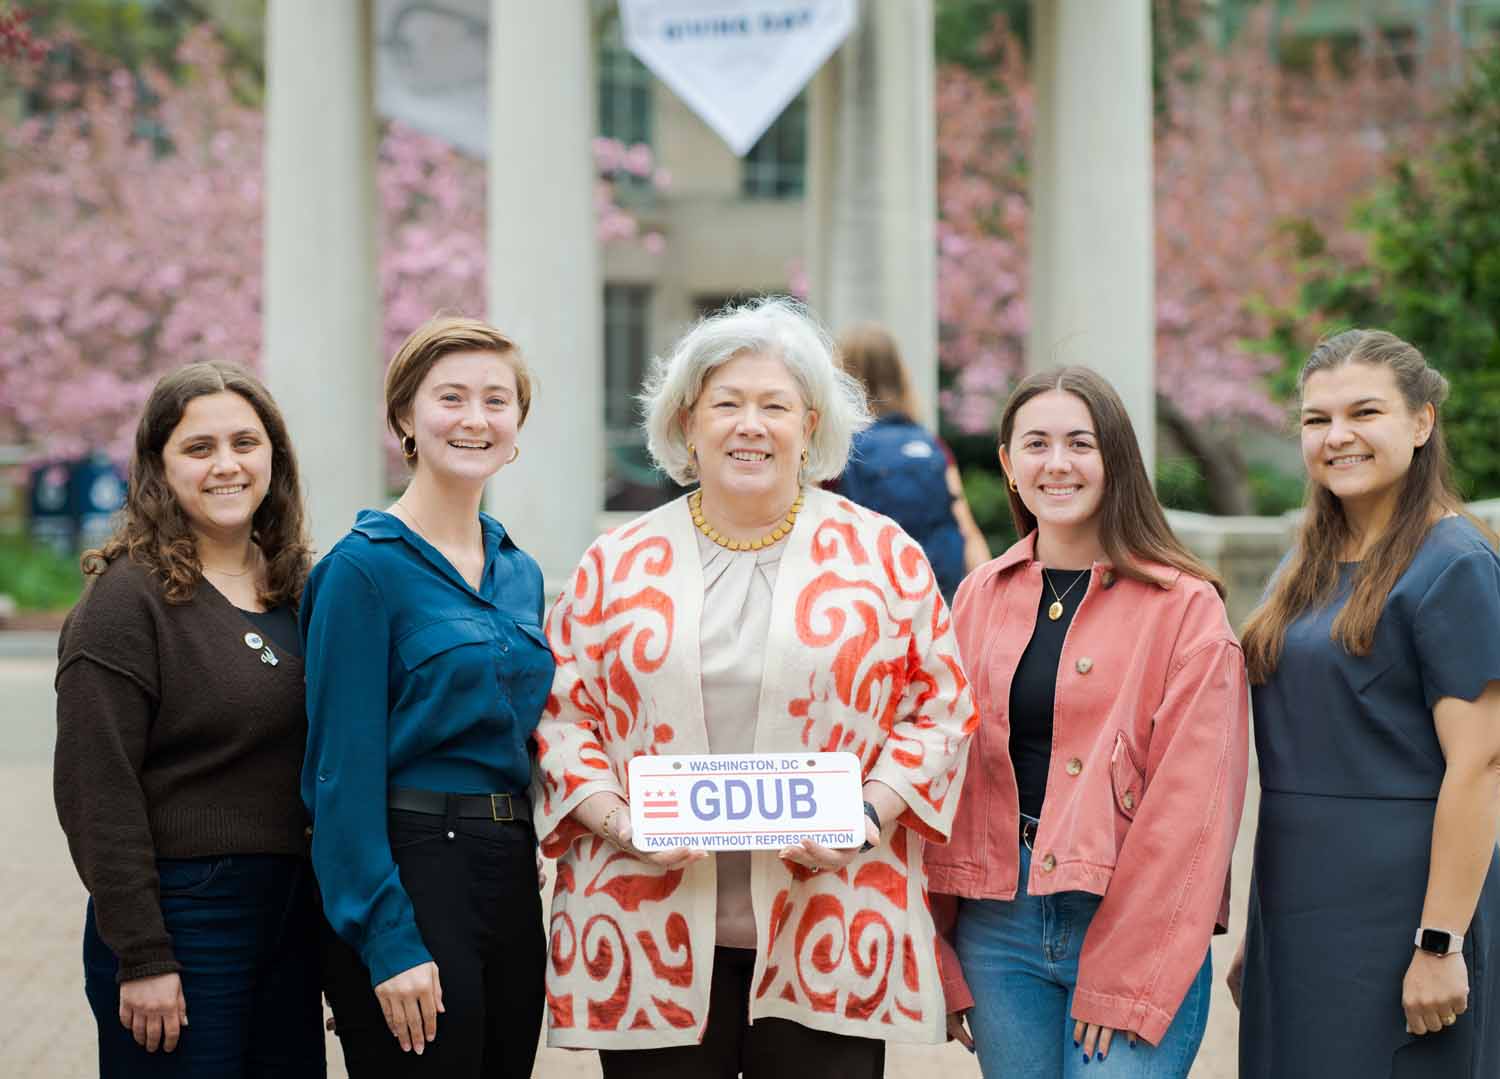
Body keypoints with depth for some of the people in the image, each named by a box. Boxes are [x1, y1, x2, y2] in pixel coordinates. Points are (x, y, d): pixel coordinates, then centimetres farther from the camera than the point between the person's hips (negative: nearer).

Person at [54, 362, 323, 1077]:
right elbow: (96, 792, -14)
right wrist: (142, 957, -17)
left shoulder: (297, 588, 11)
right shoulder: (126, 600, -10)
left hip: (292, 914, 7)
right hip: (181, 919, -6)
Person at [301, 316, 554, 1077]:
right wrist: (388, 940, -19)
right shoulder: (367, 565, -9)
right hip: (409, 874, -7)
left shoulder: (519, 573, 13)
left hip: (510, 878, 7)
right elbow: (344, 766, -13)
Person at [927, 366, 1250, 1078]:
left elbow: (1192, 805, -7)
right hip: (998, 926, 4)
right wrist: (944, 962, 3)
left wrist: (1127, 982, -12)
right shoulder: (980, 599, 10)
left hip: (1134, 928, -4)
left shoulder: (1185, 608, -3)